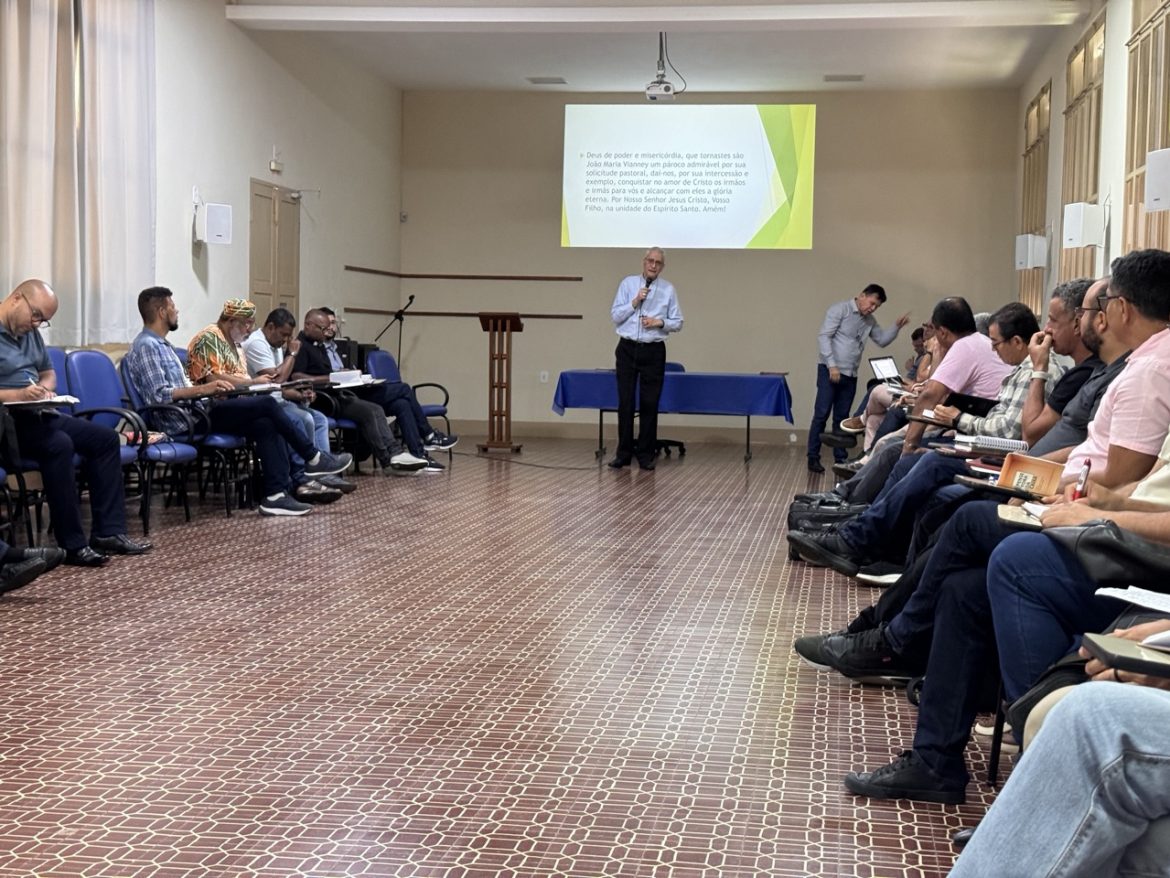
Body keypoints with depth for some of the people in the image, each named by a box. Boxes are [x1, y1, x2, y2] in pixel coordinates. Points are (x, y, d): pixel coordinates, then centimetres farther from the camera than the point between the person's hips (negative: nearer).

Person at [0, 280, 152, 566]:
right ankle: (72, 544, -27)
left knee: (105, 438, -2)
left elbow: (48, 372, 24)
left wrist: (45, 388, 1)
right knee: (58, 444, -33)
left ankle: (108, 531, -6)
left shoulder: (30, 332, 14)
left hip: (39, 414, 9)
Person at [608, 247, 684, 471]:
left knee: (650, 403, 2)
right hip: (628, 348, 0)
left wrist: (660, 322, -14)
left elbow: (677, 322, 4)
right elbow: (615, 316, -1)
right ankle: (624, 453, 9)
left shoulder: (668, 289, 3)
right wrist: (635, 302, -13)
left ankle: (646, 455, 10)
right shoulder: (628, 283, 3)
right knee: (625, 402, 2)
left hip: (654, 351, 0)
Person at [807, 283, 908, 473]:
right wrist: (832, 365, -20)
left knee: (842, 417, 10)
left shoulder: (869, 320, 14)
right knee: (821, 414, -7)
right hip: (830, 370, -7)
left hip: (850, 374, 7)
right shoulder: (840, 310, -8)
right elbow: (824, 337, -14)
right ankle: (813, 458, -4)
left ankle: (840, 458, 14)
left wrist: (897, 327, 2)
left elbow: (882, 340, 20)